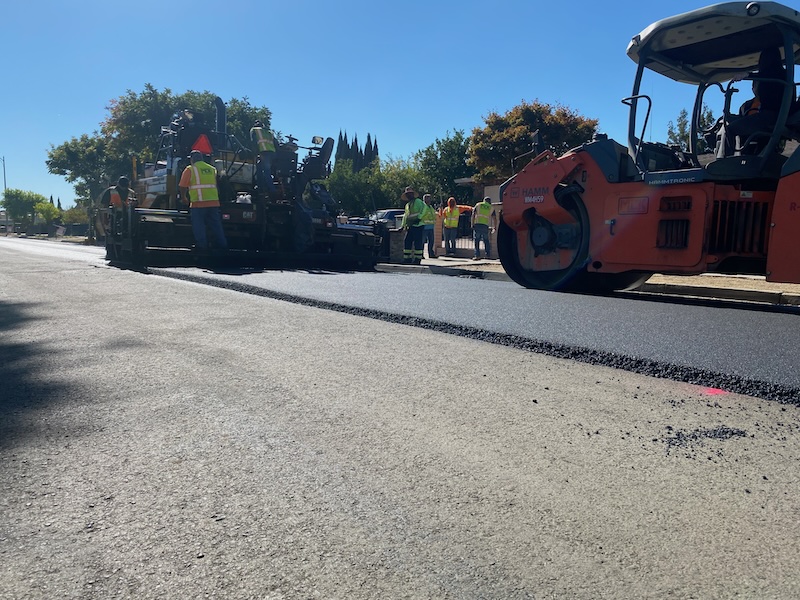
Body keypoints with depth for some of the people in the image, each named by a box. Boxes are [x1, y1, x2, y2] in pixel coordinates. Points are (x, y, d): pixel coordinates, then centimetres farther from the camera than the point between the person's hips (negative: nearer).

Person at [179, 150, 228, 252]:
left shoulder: (190, 169, 1)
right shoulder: (212, 169, 14)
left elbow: (182, 186, -1)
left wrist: (183, 198, 15)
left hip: (198, 204, -4)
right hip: (214, 203, 4)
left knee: (199, 228, 4)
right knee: (217, 228, 11)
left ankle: (203, 248, 4)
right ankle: (222, 247, 14)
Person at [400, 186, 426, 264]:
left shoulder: (418, 202, -1)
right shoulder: (407, 205, 23)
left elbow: (423, 209, -15)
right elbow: (405, 216, 28)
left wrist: (418, 217, -22)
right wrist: (403, 225, 22)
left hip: (418, 225, -8)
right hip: (410, 226, 8)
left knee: (417, 243, -7)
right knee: (407, 241, 4)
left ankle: (417, 259, -2)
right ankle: (407, 258, 10)